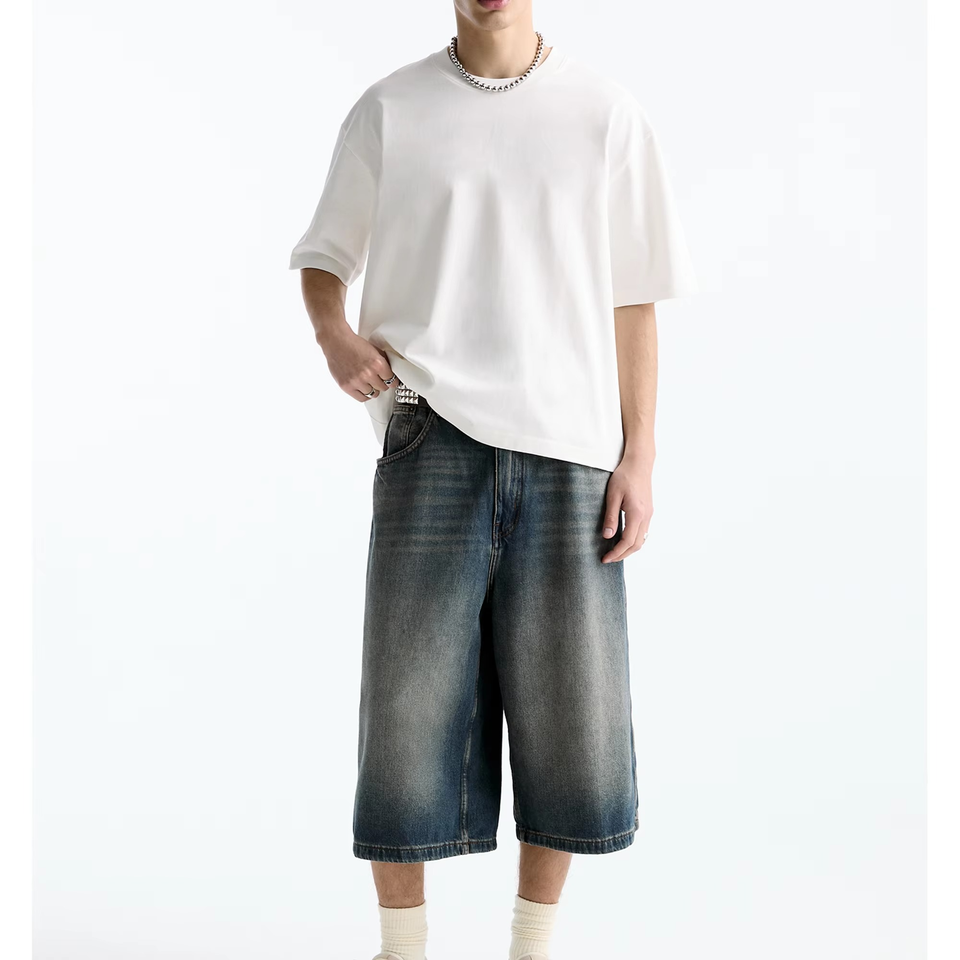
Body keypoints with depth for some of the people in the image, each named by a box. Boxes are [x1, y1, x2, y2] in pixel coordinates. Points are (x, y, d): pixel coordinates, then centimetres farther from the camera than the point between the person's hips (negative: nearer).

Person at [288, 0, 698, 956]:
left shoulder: (605, 114, 8)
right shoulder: (389, 111, 9)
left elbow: (632, 303, 8)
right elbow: (322, 258, 16)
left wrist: (638, 456, 2)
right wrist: (334, 331, -7)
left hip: (569, 447, 1)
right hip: (433, 437, 0)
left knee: (567, 705, 3)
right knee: (408, 696, -1)